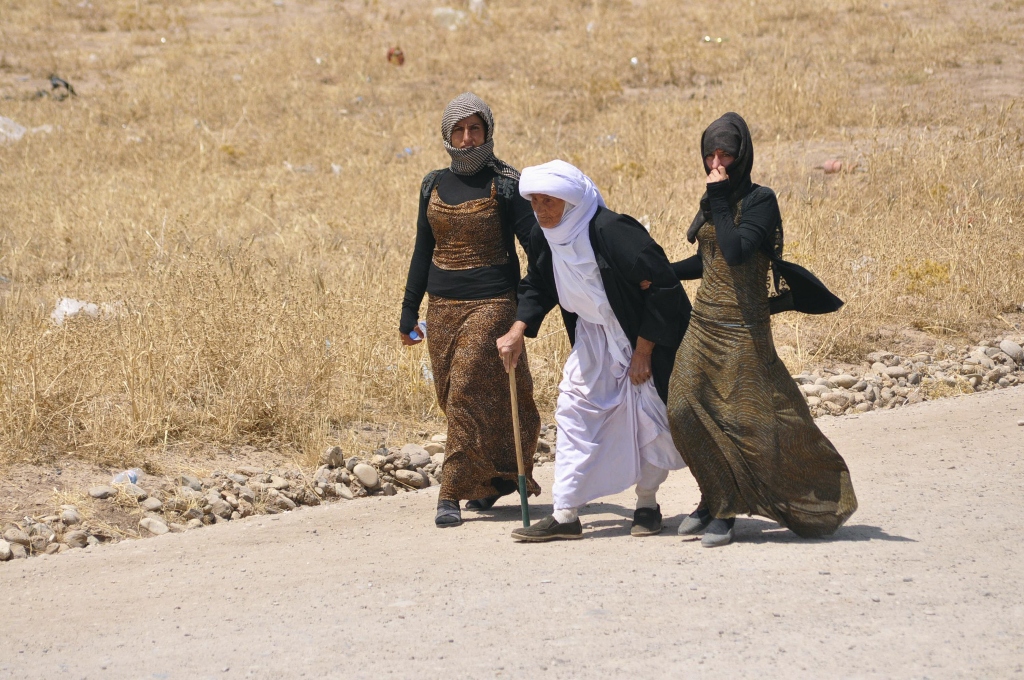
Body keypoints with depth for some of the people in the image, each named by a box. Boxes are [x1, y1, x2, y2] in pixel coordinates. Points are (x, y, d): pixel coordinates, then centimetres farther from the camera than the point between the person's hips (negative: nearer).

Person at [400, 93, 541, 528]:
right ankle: (492, 480, 25)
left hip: (491, 303, -5)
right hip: (443, 307, 5)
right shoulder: (434, 185, 9)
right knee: (454, 397, 8)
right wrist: (408, 312, 15)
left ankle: (453, 493, -10)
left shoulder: (505, 184, -4)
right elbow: (423, 251, 15)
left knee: (468, 393, -13)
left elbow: (533, 243, -6)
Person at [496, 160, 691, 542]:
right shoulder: (545, 238, -7)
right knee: (575, 413, -1)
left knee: (646, 417, 2)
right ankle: (565, 516, -1)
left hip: (641, 338, -7)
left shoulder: (612, 232, -29)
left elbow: (662, 288, -25)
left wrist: (643, 352, -21)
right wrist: (518, 330, -5)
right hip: (592, 337, 7)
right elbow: (538, 287, 12)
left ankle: (647, 505, 21)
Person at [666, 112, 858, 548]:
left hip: (741, 328, -7)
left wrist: (720, 201, -20)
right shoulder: (713, 200, 11)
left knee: (753, 423, -7)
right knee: (685, 410, -4)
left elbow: (736, 252, -26)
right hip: (704, 322, 7)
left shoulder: (760, 201, -11)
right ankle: (718, 503, 9)